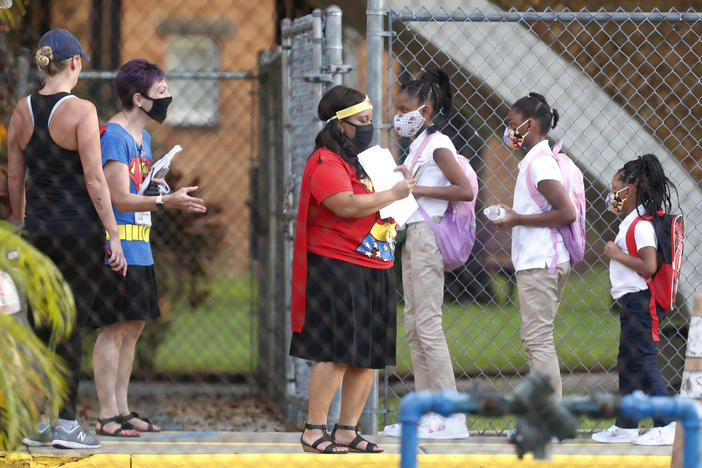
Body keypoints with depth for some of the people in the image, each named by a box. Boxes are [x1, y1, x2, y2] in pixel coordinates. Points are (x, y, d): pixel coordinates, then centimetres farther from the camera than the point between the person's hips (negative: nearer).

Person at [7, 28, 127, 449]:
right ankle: (66, 423, 0)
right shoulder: (80, 110, -11)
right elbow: (94, 180, -13)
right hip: (79, 228, -5)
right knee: (71, 327, -1)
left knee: (40, 325, 11)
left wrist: (20, 225, 21)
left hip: (37, 229, 5)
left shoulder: (23, 110, 5)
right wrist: (113, 234, -8)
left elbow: (14, 179, 11)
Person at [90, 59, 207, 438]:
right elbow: (120, 198, -20)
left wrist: (173, 200, 9)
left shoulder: (142, 136, 18)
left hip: (139, 247, 10)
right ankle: (107, 415, -5)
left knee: (134, 327, 11)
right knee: (114, 328, -8)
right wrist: (165, 202, -29)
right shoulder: (113, 136, -13)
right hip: (117, 245, -10)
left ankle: (122, 410, 16)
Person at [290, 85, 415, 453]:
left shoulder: (365, 160, 23)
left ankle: (347, 431, 13)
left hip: (374, 271, 10)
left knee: (368, 357, 6)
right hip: (337, 268, -10)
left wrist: (398, 180, 20)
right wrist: (391, 194, -14)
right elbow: (347, 205, -23)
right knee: (336, 354, -12)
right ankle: (313, 432, -7)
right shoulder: (326, 162, -9)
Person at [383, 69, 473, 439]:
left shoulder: (437, 144, -10)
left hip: (427, 236, -10)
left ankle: (451, 416, -10)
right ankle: (426, 412, 12)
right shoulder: (418, 145, 17)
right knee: (413, 326, 9)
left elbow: (464, 190, -19)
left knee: (428, 325, -10)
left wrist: (416, 189, -19)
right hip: (412, 236, 10)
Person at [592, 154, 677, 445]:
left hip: (639, 301, -11)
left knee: (644, 362, -10)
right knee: (627, 364, 15)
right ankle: (626, 427, 22)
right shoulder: (630, 223, 16)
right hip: (630, 302, 11)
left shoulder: (641, 226, -16)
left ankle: (666, 426, -11)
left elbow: (649, 266, -25)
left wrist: (618, 255, -17)